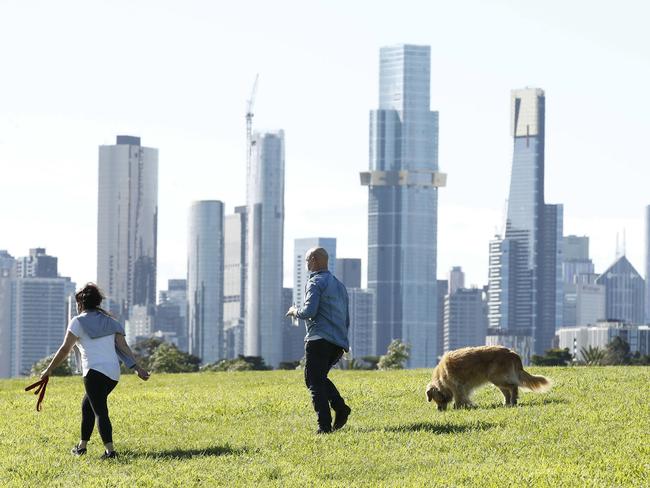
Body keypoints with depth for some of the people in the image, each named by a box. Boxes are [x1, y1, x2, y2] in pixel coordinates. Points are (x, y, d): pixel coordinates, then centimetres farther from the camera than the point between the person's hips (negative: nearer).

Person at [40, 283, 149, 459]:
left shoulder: (78, 321, 0)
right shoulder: (110, 322, 17)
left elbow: (65, 349, -2)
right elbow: (124, 347, 9)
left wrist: (49, 370, 6)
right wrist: (137, 368, 8)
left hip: (95, 372, -7)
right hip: (113, 374, 7)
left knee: (100, 411, -10)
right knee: (87, 404, 22)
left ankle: (110, 450, -23)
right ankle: (82, 445, 25)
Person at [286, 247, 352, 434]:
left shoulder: (316, 283, -5)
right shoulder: (339, 285, 22)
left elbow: (309, 311, -18)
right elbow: (346, 320, 24)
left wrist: (295, 312, 3)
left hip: (319, 340, -8)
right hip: (339, 343, 8)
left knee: (314, 381, -4)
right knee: (320, 378, 20)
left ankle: (325, 424, -14)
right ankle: (340, 408, -1)